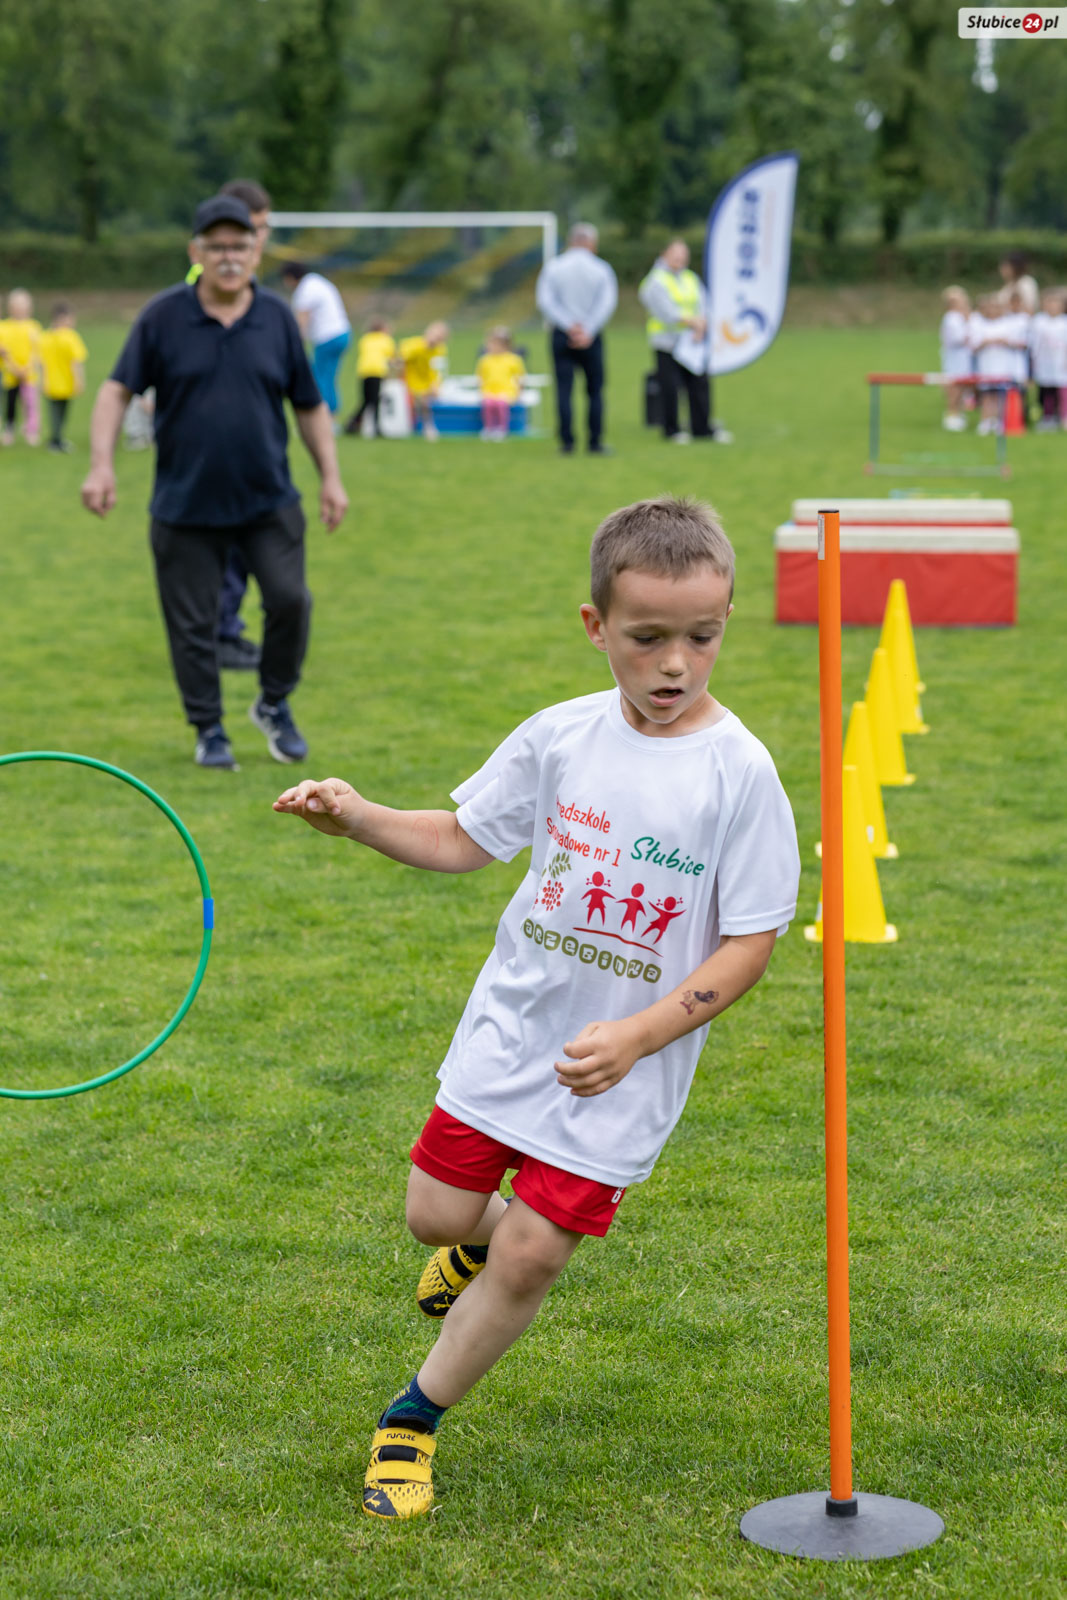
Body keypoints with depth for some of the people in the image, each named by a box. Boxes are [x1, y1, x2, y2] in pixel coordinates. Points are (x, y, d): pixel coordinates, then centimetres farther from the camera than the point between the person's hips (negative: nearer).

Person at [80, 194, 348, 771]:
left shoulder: (277, 317, 3)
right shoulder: (163, 316, -4)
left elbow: (310, 405, 10)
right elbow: (117, 390, -4)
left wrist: (330, 476, 6)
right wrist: (101, 464, -17)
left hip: (269, 500, 1)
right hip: (184, 504, -1)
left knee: (289, 599, -10)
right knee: (192, 623, 3)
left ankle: (274, 703, 15)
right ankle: (209, 731, 19)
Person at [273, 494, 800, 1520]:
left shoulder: (739, 773, -15)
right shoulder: (559, 738, -4)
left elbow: (752, 940, -13)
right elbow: (465, 840, 9)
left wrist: (635, 1036, -21)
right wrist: (358, 818, -9)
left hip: (624, 1064, -3)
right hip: (510, 1027, 3)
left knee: (529, 1258, -3)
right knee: (436, 1214, 8)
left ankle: (413, 1419, 19)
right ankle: (483, 1240, 45)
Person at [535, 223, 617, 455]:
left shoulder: (552, 267, 2)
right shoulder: (601, 269, 0)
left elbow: (545, 301, -7)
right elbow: (608, 303, -8)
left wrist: (569, 326, -11)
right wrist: (588, 331, -11)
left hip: (561, 335, 1)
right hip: (591, 339, 0)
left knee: (564, 389, 1)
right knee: (595, 390, 6)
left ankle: (567, 442, -3)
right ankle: (595, 442, 4)